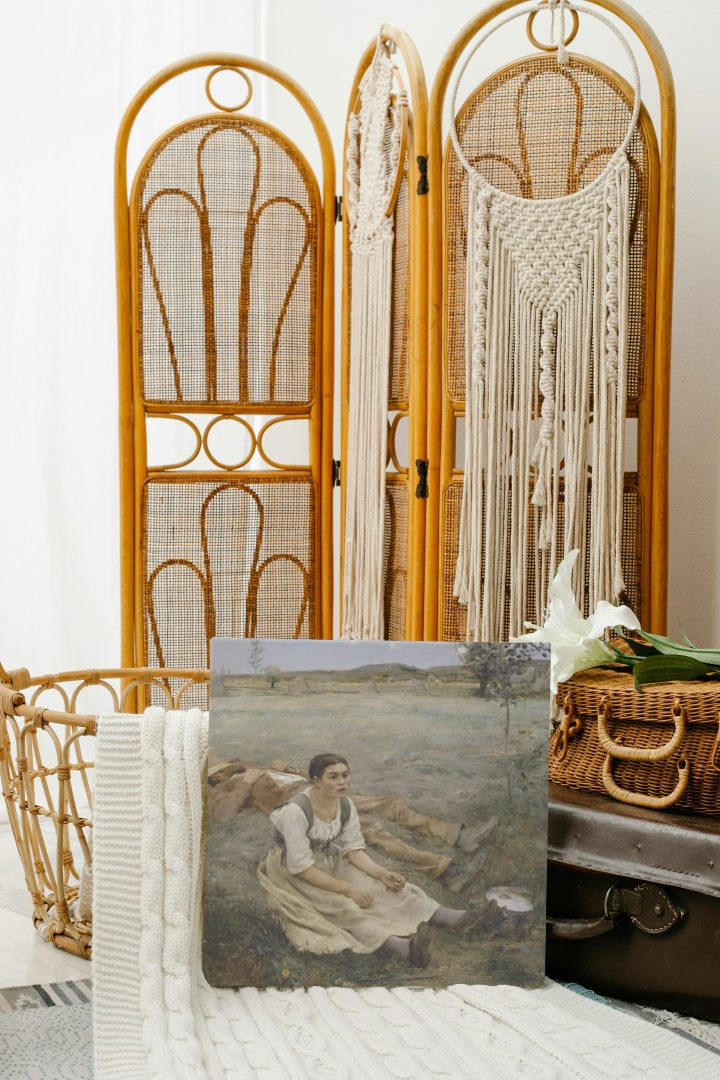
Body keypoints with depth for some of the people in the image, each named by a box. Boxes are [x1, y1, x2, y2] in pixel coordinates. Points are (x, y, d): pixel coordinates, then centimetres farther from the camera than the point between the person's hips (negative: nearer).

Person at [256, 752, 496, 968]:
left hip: (330, 864, 7)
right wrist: (346, 889, -26)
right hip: (292, 875, -7)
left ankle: (455, 918, -26)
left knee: (388, 888, -13)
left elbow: (353, 850, -1)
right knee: (342, 905, -33)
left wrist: (382, 873, -18)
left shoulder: (346, 805, -7)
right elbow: (300, 867, -27)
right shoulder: (296, 812, -28)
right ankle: (403, 946, -56)